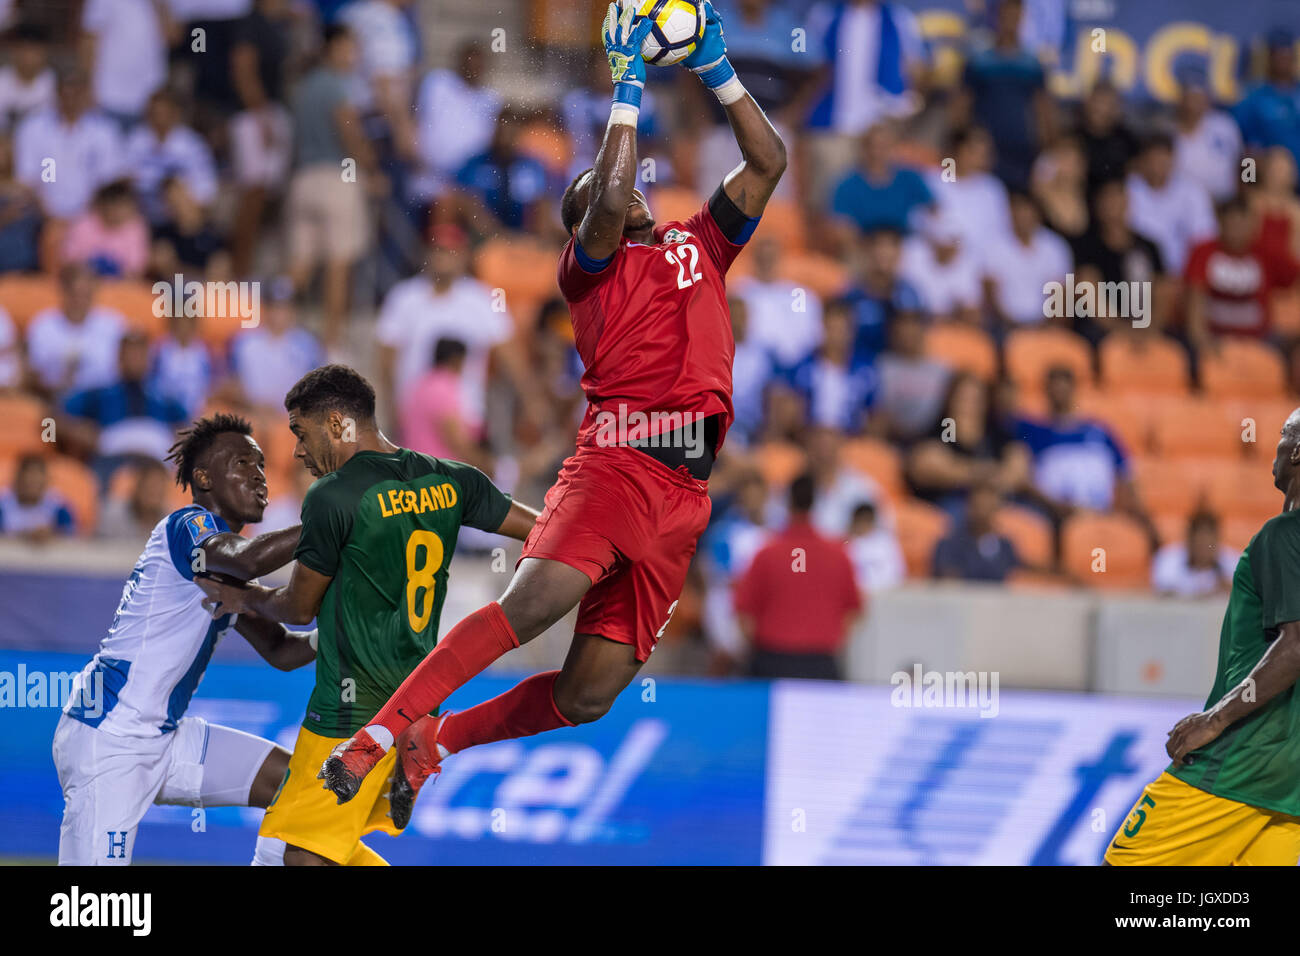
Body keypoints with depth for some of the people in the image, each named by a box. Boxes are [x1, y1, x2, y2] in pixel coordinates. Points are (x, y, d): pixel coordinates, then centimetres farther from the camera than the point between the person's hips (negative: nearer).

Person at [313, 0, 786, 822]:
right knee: (535, 601, -29)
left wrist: (717, 70, 18)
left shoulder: (697, 248, 27)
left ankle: (436, 743, 16)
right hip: (617, 462, -5)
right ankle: (384, 730, -21)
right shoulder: (591, 263, 10)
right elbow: (609, 206, -10)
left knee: (589, 694, -2)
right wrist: (627, 88, -4)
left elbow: (768, 163, 26)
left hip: (685, 491, 5)